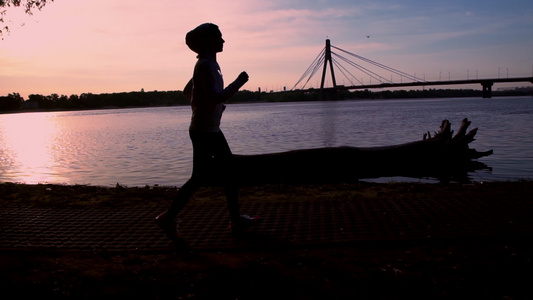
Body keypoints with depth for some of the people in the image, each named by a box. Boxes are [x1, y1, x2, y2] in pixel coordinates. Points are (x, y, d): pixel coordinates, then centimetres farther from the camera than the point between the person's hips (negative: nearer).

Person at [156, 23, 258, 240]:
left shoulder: (209, 64, 13)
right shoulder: (205, 66, -17)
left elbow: (187, 91, 23)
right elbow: (214, 98, -28)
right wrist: (238, 83, -18)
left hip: (211, 130, 10)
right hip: (204, 131, -10)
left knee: (229, 172, 11)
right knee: (199, 178, -3)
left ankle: (236, 219, 18)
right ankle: (168, 218, 11)